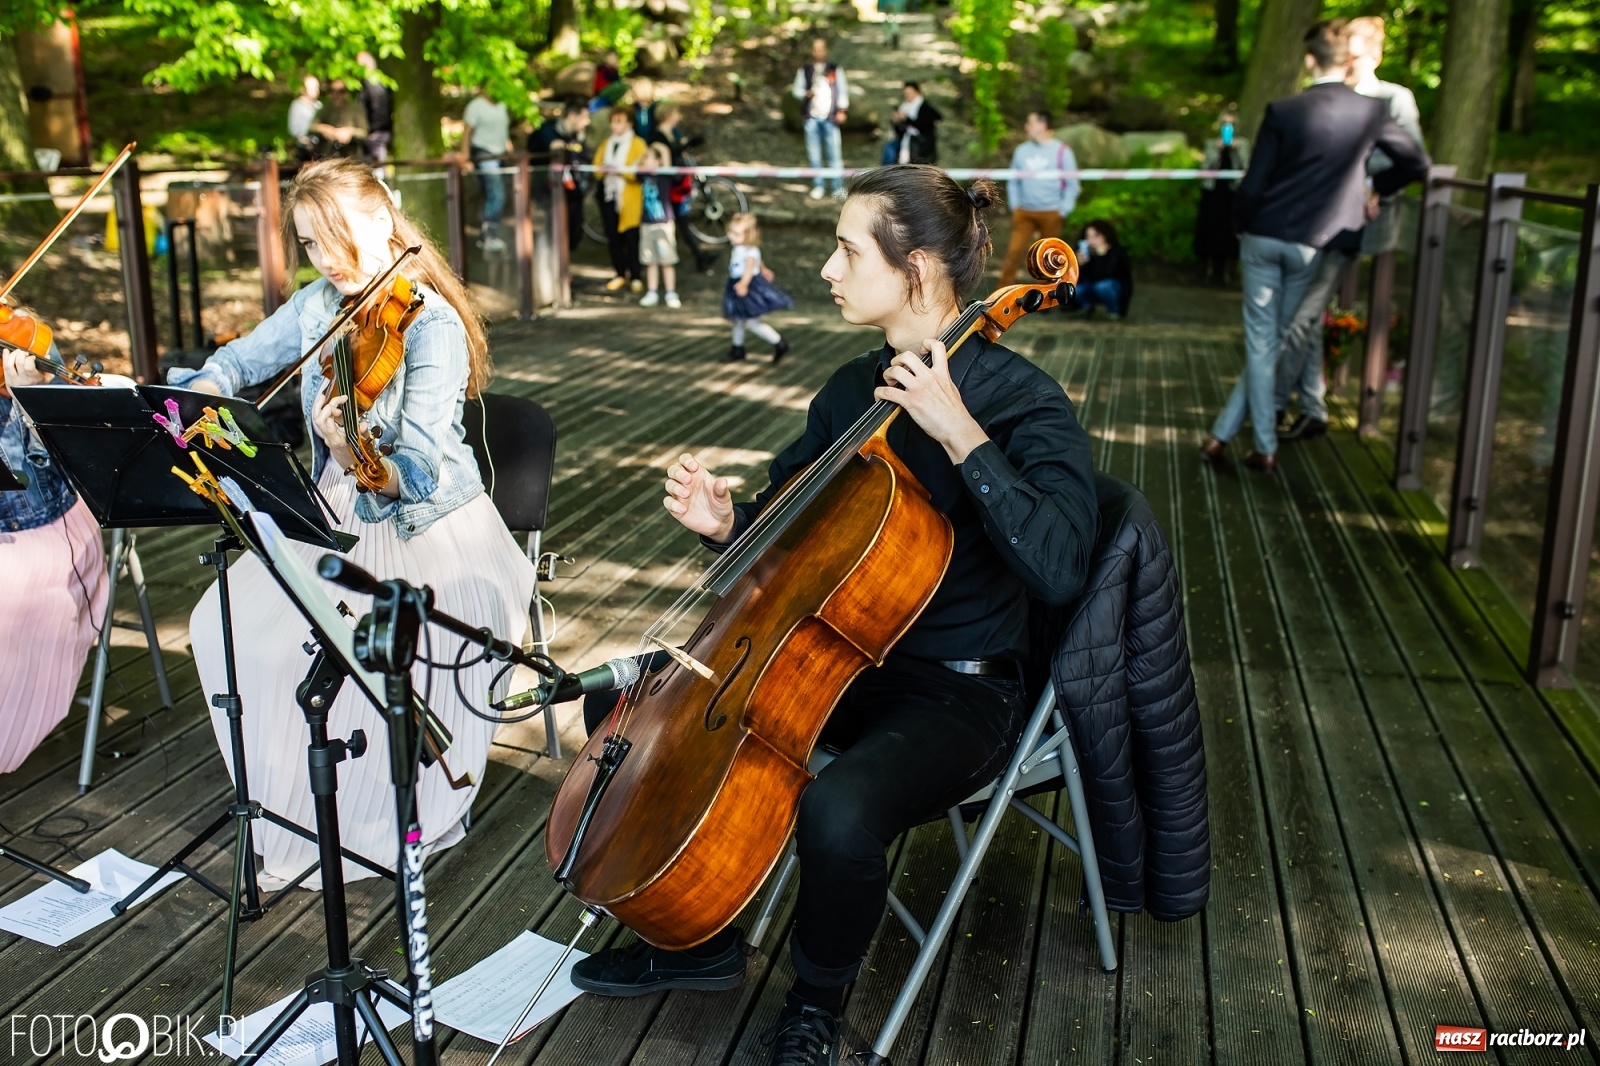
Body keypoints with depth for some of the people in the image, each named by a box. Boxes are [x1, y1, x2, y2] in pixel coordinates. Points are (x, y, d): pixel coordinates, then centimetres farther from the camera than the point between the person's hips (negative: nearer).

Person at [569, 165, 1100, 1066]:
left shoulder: (1024, 402, -15)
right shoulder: (854, 389, 6)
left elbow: (1057, 567, -30)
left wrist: (963, 437, -32)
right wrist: (729, 523, -4)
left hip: (956, 695, -7)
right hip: (833, 655, 8)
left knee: (839, 815, -37)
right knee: (625, 699, 3)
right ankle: (701, 938, 19)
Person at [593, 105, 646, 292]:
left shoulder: (638, 144, 0)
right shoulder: (605, 144, 17)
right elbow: (597, 167, 12)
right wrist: (602, 169, -11)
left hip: (629, 198, -5)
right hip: (608, 195, 5)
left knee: (631, 239, -3)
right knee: (613, 239, 5)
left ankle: (635, 277, 6)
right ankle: (620, 275, 16)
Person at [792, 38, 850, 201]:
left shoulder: (835, 69, 11)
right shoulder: (804, 70, 11)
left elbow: (843, 90, 10)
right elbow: (797, 89, 12)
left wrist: (842, 110, -1)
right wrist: (806, 94, -10)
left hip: (830, 117, -1)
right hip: (811, 117, 1)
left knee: (835, 152, -7)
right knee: (814, 153, 0)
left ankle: (838, 188, -6)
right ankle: (817, 186, 8)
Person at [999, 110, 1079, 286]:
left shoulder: (1062, 151, -4)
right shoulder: (1021, 150, 6)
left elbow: (1072, 184, -1)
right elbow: (1013, 181, 14)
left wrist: (1063, 210, -7)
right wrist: (1015, 206, 5)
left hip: (1050, 214, -2)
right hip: (1024, 212, 2)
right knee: (1014, 251, -7)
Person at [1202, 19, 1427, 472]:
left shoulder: (1282, 111, -6)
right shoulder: (1371, 112, -1)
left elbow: (1253, 184, -7)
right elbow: (1417, 163, 8)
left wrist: (1243, 229, 10)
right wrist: (1374, 186, 25)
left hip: (1264, 237, -1)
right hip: (1313, 243, 1)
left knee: (1261, 341, 6)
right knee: (1282, 340, 13)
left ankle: (1265, 447, 8)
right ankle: (1225, 431, 13)